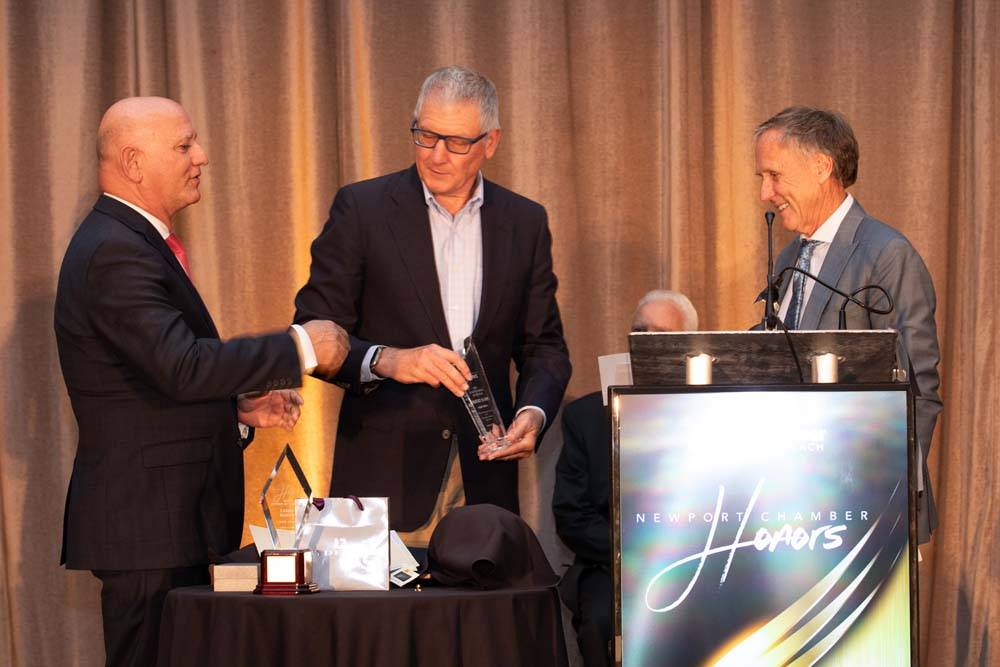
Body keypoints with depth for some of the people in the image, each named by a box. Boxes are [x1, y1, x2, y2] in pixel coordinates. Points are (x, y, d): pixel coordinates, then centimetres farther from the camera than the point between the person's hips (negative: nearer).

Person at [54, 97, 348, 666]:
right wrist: (300, 347, -21)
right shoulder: (114, 253, -17)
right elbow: (183, 367, -28)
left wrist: (241, 406, 10)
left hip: (178, 518, 10)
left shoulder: (131, 242, 17)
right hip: (146, 524, -10)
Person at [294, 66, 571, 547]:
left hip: (484, 474, 3)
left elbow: (544, 345, 13)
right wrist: (385, 360, -22)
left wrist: (533, 412, -7)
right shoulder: (362, 209, 0)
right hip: (385, 474, -2)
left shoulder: (525, 223, 9)